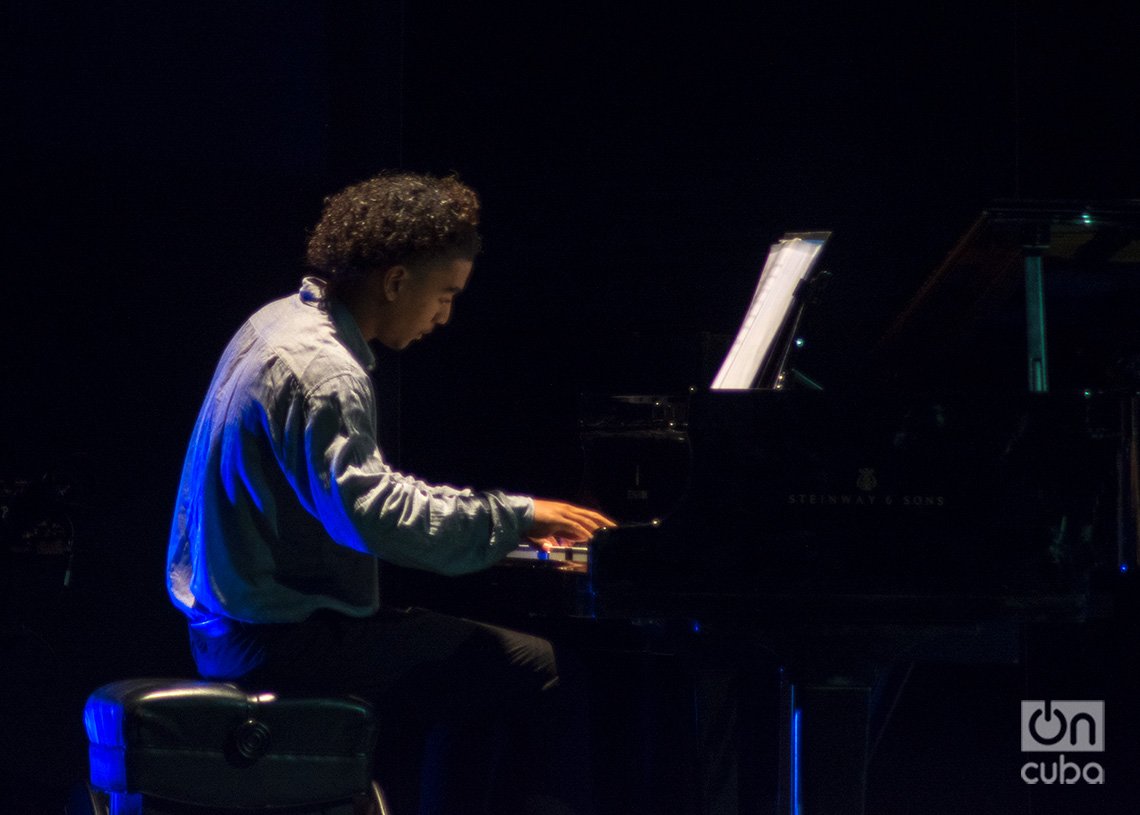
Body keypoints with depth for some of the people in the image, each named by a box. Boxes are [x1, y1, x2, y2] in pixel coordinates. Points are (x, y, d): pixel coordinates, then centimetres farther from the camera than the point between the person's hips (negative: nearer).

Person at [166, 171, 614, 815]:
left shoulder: (285, 323, 13)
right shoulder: (319, 372, -20)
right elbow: (375, 517, -30)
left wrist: (501, 516, 14)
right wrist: (514, 517, -20)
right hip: (283, 644, -11)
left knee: (473, 669, 24)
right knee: (538, 670, -12)